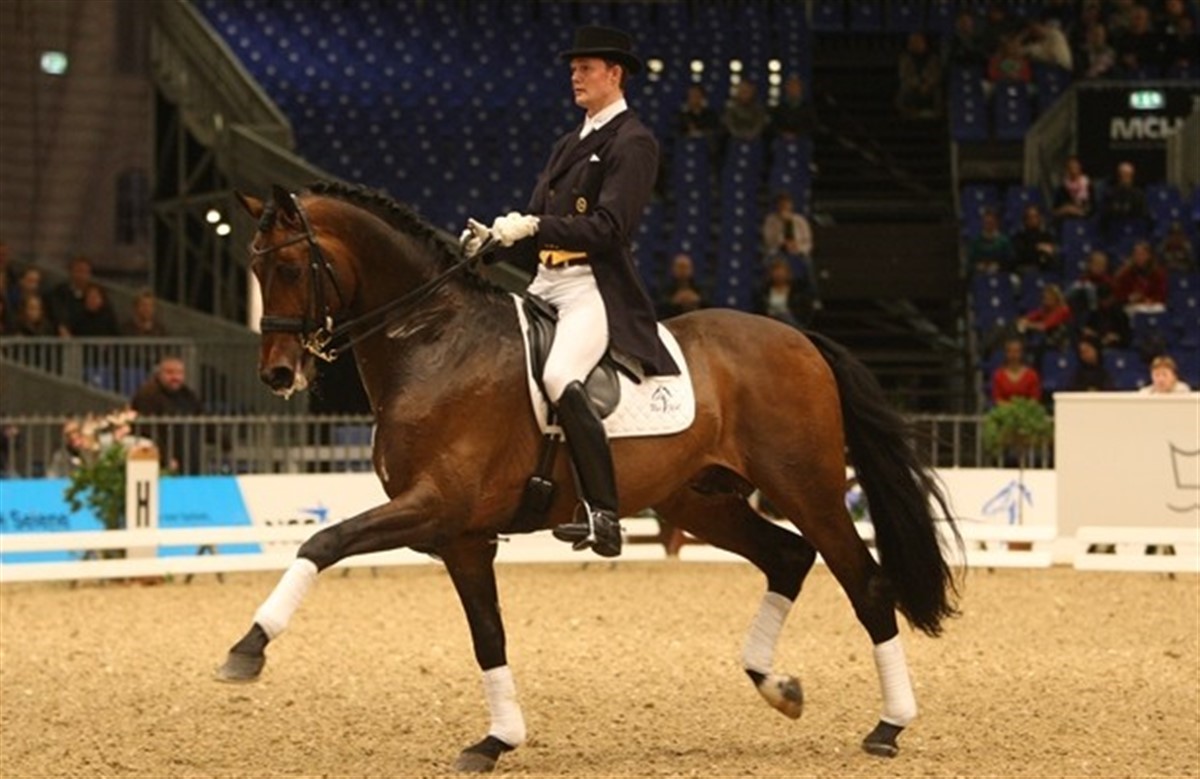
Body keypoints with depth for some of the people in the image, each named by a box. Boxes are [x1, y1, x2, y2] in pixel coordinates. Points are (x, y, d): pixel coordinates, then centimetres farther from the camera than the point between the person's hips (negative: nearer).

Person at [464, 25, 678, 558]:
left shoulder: (633, 143, -3)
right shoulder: (569, 146, 24)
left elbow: (609, 226, -15)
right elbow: (537, 226, 20)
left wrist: (534, 227, -23)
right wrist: (494, 241, 0)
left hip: (596, 287, -10)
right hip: (545, 284, 10)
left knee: (559, 378, -32)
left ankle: (603, 514, -31)